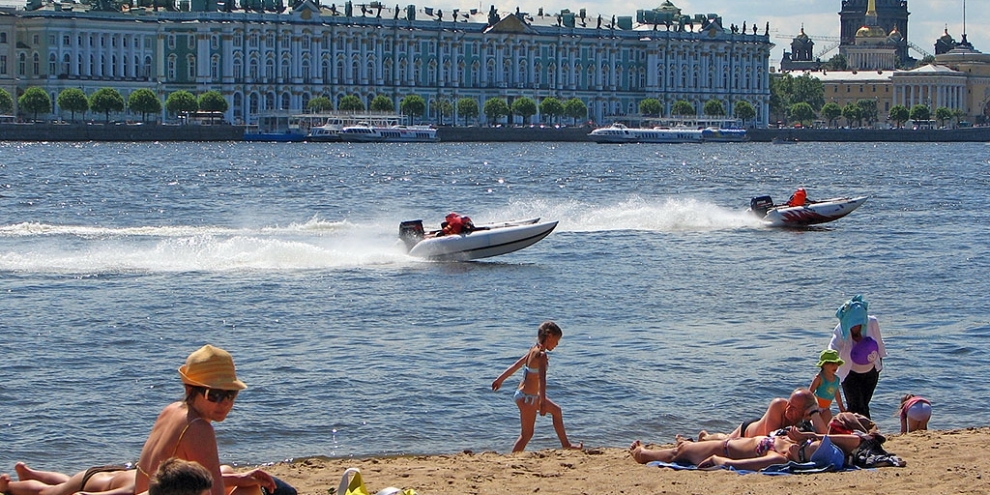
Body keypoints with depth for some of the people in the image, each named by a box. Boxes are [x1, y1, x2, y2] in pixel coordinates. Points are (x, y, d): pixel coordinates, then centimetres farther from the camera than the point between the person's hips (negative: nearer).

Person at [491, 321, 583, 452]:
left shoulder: (533, 350, 5)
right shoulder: (541, 355, -23)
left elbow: (515, 365, 15)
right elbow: (542, 378, -34)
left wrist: (500, 380, 25)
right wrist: (543, 402, -43)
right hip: (527, 398, -10)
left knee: (556, 411, 24)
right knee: (527, 434, -3)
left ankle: (565, 444, 36)